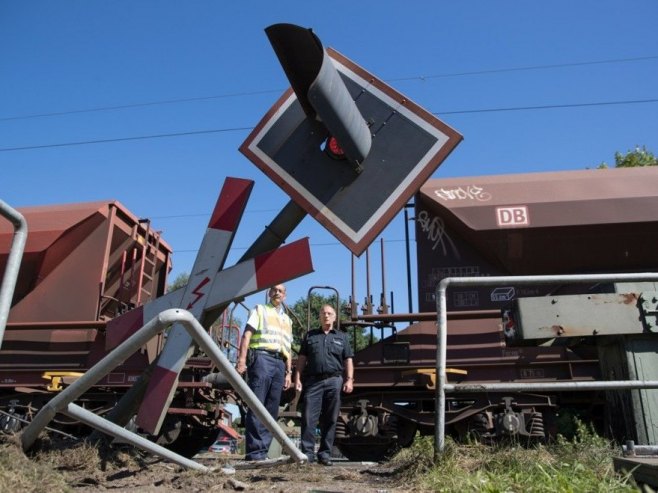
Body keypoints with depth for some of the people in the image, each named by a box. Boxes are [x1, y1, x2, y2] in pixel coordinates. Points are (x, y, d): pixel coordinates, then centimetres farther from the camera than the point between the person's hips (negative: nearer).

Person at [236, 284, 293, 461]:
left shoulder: (287, 320, 27)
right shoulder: (260, 309, 11)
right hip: (262, 358, -6)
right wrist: (242, 358, -15)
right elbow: (247, 334, -1)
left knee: (272, 410, 3)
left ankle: (263, 450, 6)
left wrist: (289, 372, 15)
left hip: (279, 363, 6)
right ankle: (254, 450, -10)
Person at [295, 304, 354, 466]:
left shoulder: (342, 337, 16)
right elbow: (302, 359, 12)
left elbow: (348, 361, 12)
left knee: (330, 420, 2)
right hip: (313, 381, 0)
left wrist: (349, 380, -1)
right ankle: (307, 453, -1)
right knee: (309, 418, -6)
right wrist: (298, 378, 1)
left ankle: (325, 454, 9)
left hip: (334, 381, 0)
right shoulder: (310, 336, 16)